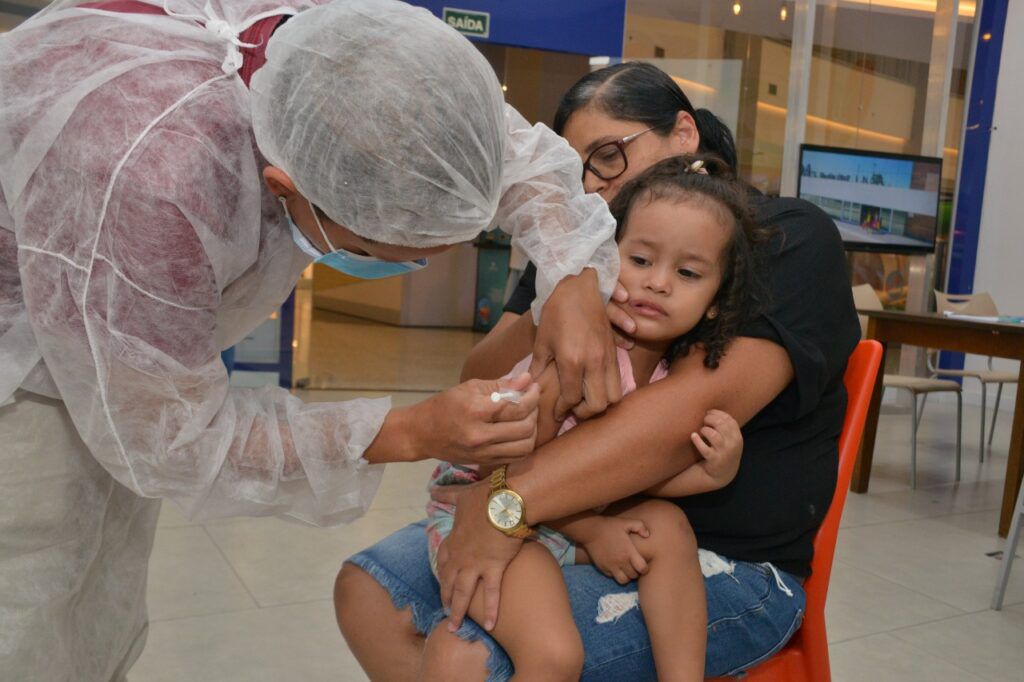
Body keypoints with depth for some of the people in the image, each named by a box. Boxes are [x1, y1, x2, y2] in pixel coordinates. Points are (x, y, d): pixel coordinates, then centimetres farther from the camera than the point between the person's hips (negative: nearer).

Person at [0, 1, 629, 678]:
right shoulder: (141, 179, -43)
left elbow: (518, 146, -7)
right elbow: (168, 441, -28)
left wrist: (574, 275, -24)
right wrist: (414, 433, -32)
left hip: (136, 331, 6)